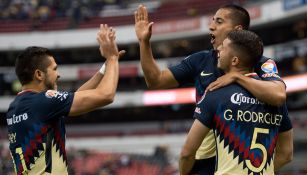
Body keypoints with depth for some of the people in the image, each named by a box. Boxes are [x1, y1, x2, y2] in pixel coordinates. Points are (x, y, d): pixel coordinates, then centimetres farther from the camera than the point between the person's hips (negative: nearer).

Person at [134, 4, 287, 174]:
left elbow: (279, 95, -26)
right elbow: (156, 81, 10)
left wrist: (236, 76, -24)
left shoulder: (260, 63, -6)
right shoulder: (200, 60, 8)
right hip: (205, 157, 4)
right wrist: (144, 41, 1)